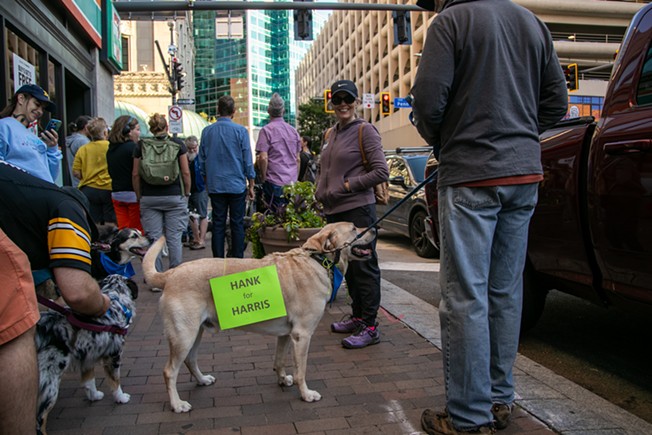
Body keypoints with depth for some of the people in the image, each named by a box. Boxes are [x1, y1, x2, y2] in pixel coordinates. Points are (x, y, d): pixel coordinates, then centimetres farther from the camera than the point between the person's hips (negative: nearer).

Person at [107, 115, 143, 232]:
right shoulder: (132, 148, -13)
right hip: (132, 195, -7)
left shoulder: (111, 149, 11)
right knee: (138, 232, 0)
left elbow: (111, 172, 16)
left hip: (116, 195, 7)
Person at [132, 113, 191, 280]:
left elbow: (135, 174, 3)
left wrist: (139, 196, 12)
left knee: (153, 239, 4)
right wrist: (186, 193, 9)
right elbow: (185, 172, -2)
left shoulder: (141, 145, 5)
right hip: (174, 197, -1)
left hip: (149, 198, 1)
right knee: (174, 238, 4)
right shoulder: (178, 143, 2)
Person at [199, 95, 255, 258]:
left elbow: (202, 161, 10)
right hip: (237, 185, -3)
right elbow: (248, 161, -5)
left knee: (218, 224, 7)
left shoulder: (207, 131, 5)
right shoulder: (240, 131, -6)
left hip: (215, 186, 3)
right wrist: (251, 186, 3)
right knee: (237, 224, 3)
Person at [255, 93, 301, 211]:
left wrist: (263, 178, -3)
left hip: (274, 182, -5)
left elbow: (263, 158, -14)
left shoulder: (267, 130, -7)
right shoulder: (293, 130, 11)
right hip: (292, 182, 6)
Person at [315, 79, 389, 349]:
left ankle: (369, 326, 4)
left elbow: (381, 172, -12)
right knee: (348, 266, 15)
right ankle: (357, 317, 27)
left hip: (358, 209, -8)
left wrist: (348, 185, -14)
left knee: (364, 267, -3)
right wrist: (321, 191, 9)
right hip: (334, 210, 8)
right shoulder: (329, 134, 16)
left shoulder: (365, 130, -6)